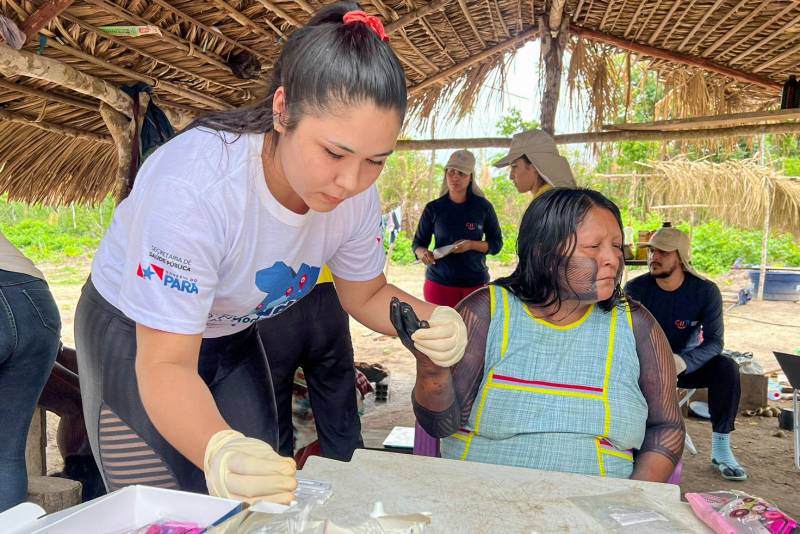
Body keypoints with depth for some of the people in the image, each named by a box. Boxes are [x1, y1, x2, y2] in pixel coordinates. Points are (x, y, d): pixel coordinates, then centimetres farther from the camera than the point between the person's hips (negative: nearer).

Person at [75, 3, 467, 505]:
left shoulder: (356, 193, -20)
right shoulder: (193, 185, -37)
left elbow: (366, 295, -4)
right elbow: (167, 364, -35)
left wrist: (430, 320, -25)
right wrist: (219, 451, -55)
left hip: (233, 336, 5)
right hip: (135, 338, -4)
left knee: (258, 505, 9)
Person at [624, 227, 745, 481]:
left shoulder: (706, 291, -13)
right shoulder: (635, 288, -15)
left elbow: (715, 341, -17)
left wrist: (683, 362, -38)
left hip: (688, 363, 1)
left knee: (726, 368, -27)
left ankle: (721, 449, -14)